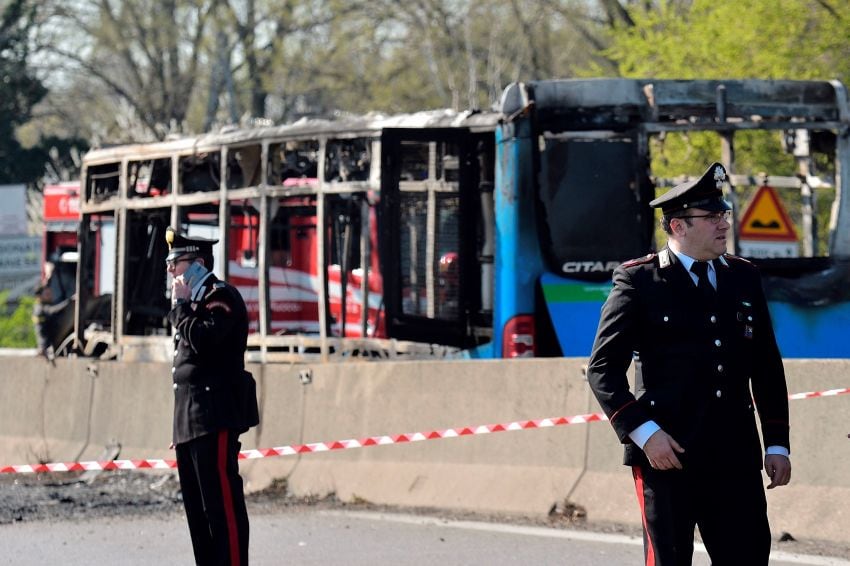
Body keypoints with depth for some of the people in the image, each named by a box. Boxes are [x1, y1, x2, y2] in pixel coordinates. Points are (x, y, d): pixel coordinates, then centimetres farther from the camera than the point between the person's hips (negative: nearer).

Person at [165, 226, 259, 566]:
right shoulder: (194, 300, 22)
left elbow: (202, 340, -23)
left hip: (214, 420, -10)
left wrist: (181, 305, -9)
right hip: (190, 423, 10)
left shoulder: (220, 296, -7)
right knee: (197, 508, 10)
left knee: (222, 505, -11)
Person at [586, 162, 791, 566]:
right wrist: (643, 432, -14)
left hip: (735, 455, 4)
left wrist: (777, 443, 12)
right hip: (666, 454, -4)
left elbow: (767, 367, 17)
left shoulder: (743, 278, 13)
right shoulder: (638, 281, -2)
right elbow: (603, 368, -4)